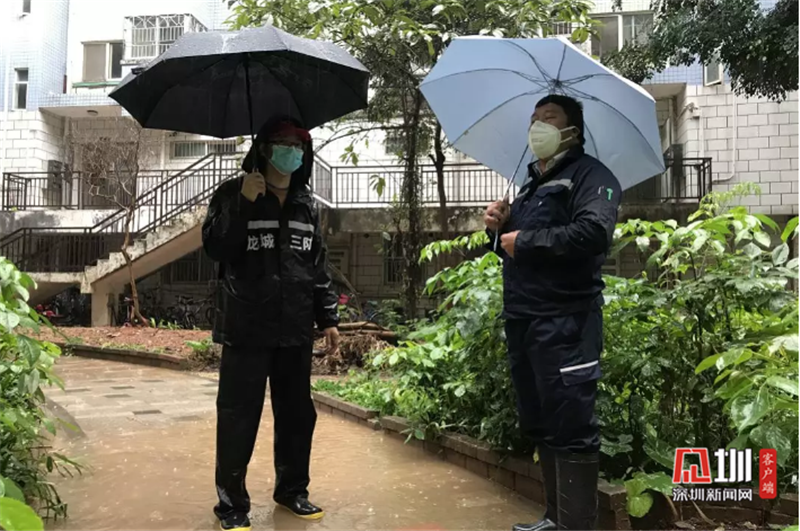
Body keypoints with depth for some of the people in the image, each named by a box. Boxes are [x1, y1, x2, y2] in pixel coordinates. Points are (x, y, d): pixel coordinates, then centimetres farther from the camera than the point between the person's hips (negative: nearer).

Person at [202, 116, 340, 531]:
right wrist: (243, 203, -21)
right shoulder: (232, 193, -1)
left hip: (295, 331, 5)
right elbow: (215, 248, -12)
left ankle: (292, 490, 30)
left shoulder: (306, 203, 12)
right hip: (246, 330, -4)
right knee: (238, 418, 1)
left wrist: (327, 317, 11)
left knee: (298, 415, 12)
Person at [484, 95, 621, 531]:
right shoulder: (531, 184, 22)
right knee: (539, 424, 15)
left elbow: (594, 231, -22)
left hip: (564, 322, -9)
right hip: (521, 319, 9)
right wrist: (498, 228, 6)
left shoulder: (588, 174, -3)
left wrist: (523, 240, -15)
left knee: (570, 428, -5)